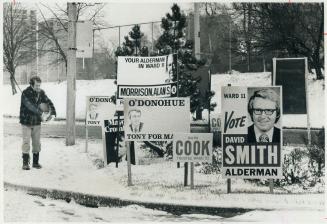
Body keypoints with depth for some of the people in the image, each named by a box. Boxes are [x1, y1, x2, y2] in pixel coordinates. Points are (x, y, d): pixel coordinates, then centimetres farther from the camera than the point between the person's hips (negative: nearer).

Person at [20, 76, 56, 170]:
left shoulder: (41, 93, 0)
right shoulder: (25, 93, -16)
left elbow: (48, 102, 2)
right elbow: (29, 106, -27)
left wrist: (52, 113, -16)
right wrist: (40, 112, -33)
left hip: (37, 122, 5)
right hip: (26, 122, -5)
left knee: (37, 143, 7)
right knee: (26, 142, -5)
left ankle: (35, 162, 18)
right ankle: (25, 163, 3)